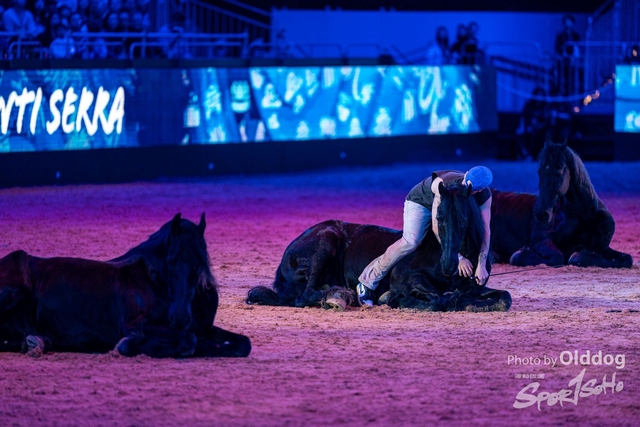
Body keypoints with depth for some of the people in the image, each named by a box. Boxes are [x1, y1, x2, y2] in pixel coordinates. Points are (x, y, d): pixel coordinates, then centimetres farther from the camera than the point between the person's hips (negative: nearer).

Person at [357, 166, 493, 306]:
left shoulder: (485, 195, -27)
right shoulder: (444, 184, -42)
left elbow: (485, 231, -27)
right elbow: (437, 226, -42)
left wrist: (482, 266, -38)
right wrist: (458, 258, -43)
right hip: (420, 203, -6)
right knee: (411, 242, -29)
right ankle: (367, 283, -24)